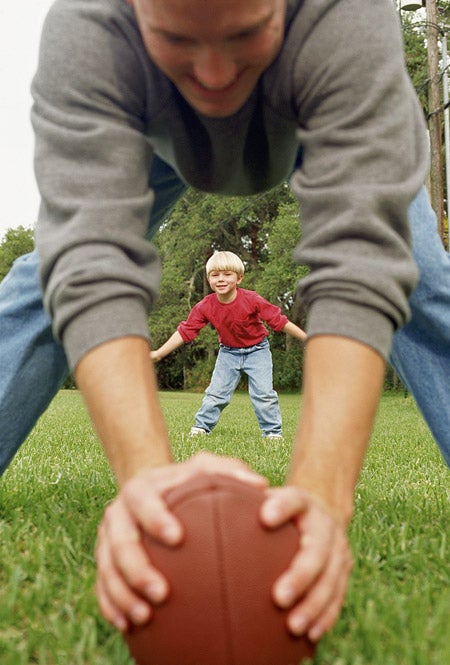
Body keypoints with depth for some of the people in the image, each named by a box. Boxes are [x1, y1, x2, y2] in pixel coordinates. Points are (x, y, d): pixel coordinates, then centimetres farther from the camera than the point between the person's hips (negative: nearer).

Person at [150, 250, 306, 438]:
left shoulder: (252, 300, -26)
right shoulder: (205, 306, -18)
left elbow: (279, 321, -19)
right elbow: (185, 331, -12)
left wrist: (306, 338, -19)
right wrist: (159, 353, -16)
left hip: (256, 350, -2)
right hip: (229, 352, 3)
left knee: (263, 392, -10)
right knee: (216, 392, 2)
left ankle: (272, 431, 5)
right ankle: (202, 426, 19)